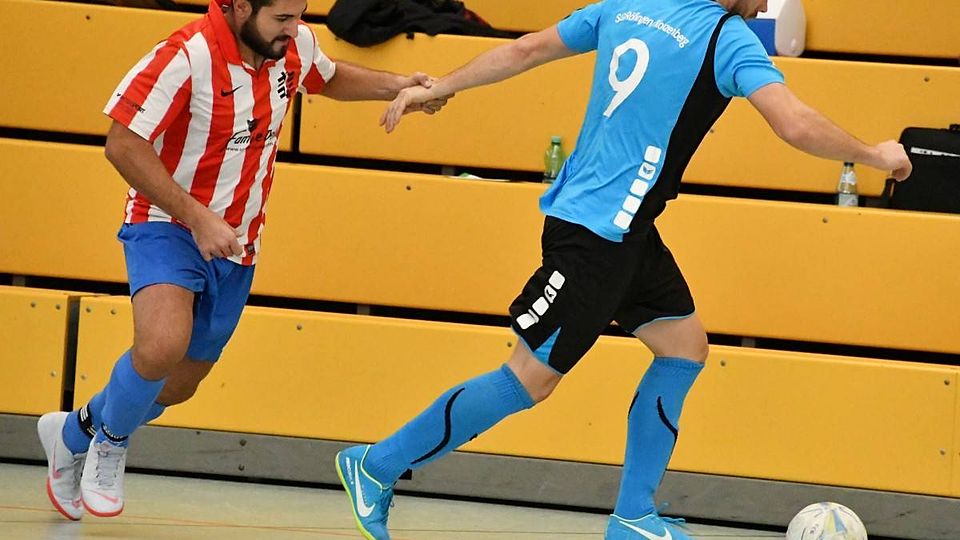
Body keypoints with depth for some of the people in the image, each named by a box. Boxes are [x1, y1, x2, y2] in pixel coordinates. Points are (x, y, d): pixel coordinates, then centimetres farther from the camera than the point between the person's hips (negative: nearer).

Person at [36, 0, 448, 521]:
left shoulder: (293, 44, -5)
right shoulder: (189, 55, -25)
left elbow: (330, 78, 20)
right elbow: (122, 145, -24)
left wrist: (396, 85, 2)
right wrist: (198, 219, -28)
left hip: (236, 247, 7)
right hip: (167, 226, -6)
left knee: (179, 385, 14)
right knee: (163, 346, -32)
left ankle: (75, 431, 42)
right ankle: (111, 439, -1)